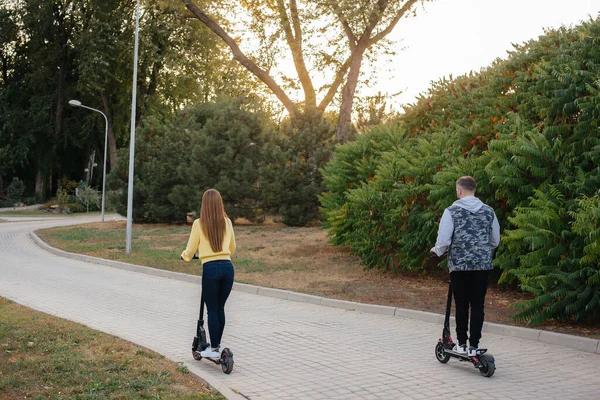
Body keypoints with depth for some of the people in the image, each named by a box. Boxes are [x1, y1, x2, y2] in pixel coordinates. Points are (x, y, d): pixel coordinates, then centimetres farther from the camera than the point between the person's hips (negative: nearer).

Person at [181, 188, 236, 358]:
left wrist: (184, 255, 26)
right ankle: (217, 345, 21)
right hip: (228, 267, 4)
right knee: (220, 308, 14)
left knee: (212, 309, 5)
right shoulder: (227, 222, 8)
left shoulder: (199, 224, -3)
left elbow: (190, 251, 3)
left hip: (210, 268, -3)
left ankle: (214, 349, 7)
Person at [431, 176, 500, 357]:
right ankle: (474, 346, 6)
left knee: (461, 305, 8)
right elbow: (495, 241, 14)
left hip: (459, 265, -2)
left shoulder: (452, 211, -6)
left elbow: (443, 241, -10)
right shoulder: (488, 211, 6)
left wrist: (437, 251, 11)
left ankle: (462, 344, 15)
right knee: (477, 305, 6)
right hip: (483, 265, 2)